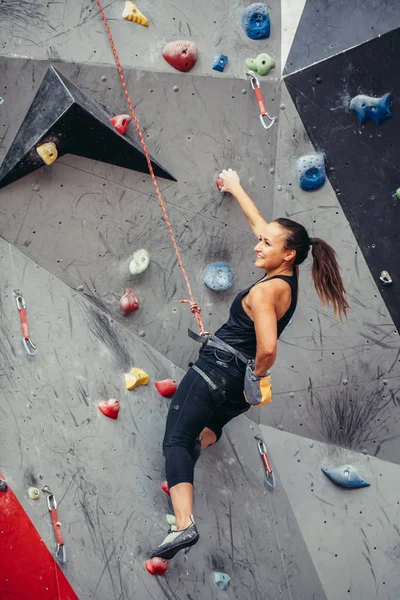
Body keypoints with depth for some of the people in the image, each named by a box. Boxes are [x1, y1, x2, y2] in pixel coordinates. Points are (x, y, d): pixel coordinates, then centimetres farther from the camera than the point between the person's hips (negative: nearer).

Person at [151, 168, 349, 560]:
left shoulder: (264, 291, -19)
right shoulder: (289, 276, 7)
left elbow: (267, 349, -31)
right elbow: (259, 223, 20)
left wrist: (257, 373, -11)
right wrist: (235, 188, 29)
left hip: (215, 369, -10)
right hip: (238, 384, 10)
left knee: (175, 441, -14)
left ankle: (184, 524, -27)